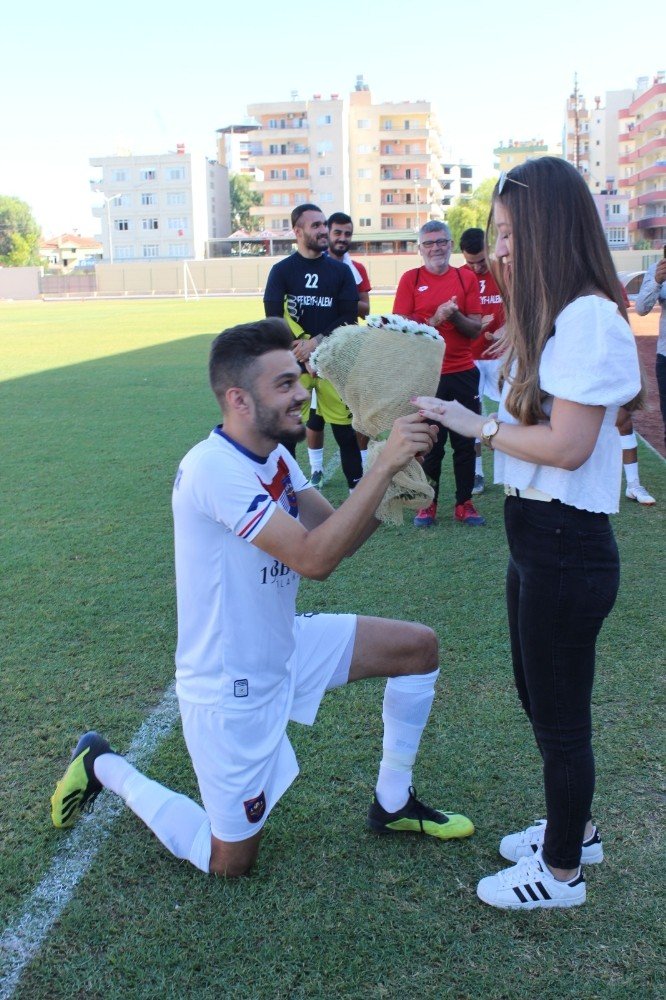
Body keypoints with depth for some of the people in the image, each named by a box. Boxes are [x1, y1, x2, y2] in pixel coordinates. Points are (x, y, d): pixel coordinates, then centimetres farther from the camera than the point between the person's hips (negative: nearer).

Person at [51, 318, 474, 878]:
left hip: (285, 648, 8)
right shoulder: (213, 469, -29)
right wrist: (385, 465, -33)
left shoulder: (274, 456, 0)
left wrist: (393, 474, -18)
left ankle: (392, 805, 20)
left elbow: (335, 535, -4)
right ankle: (105, 768, 25)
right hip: (231, 690, -8)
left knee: (419, 646, 3)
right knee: (230, 864, 7)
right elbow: (314, 557, -35)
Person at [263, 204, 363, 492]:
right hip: (294, 361, -1)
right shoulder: (282, 270, 4)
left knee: (346, 430, 2)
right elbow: (275, 319, -4)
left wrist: (316, 341, -12)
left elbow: (349, 318, 1)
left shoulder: (341, 271, 9)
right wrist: (304, 354, -11)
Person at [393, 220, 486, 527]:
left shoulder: (466, 279, 6)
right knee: (429, 442, 3)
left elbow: (475, 329, 2)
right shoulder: (410, 279, 2)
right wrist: (434, 320, -19)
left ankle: (464, 503, 16)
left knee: (466, 441, 6)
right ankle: (428, 503, 15)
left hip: (463, 372, 2)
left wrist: (455, 316, -17)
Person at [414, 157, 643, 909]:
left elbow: (567, 446, -24)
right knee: (538, 697, 23)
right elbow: (533, 420, 9)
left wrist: (475, 425, -15)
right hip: (534, 537, 10)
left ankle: (561, 872, 28)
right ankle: (573, 828, 45)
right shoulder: (553, 318, 12)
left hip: (566, 547, -10)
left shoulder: (588, 318, -19)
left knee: (560, 714, 7)